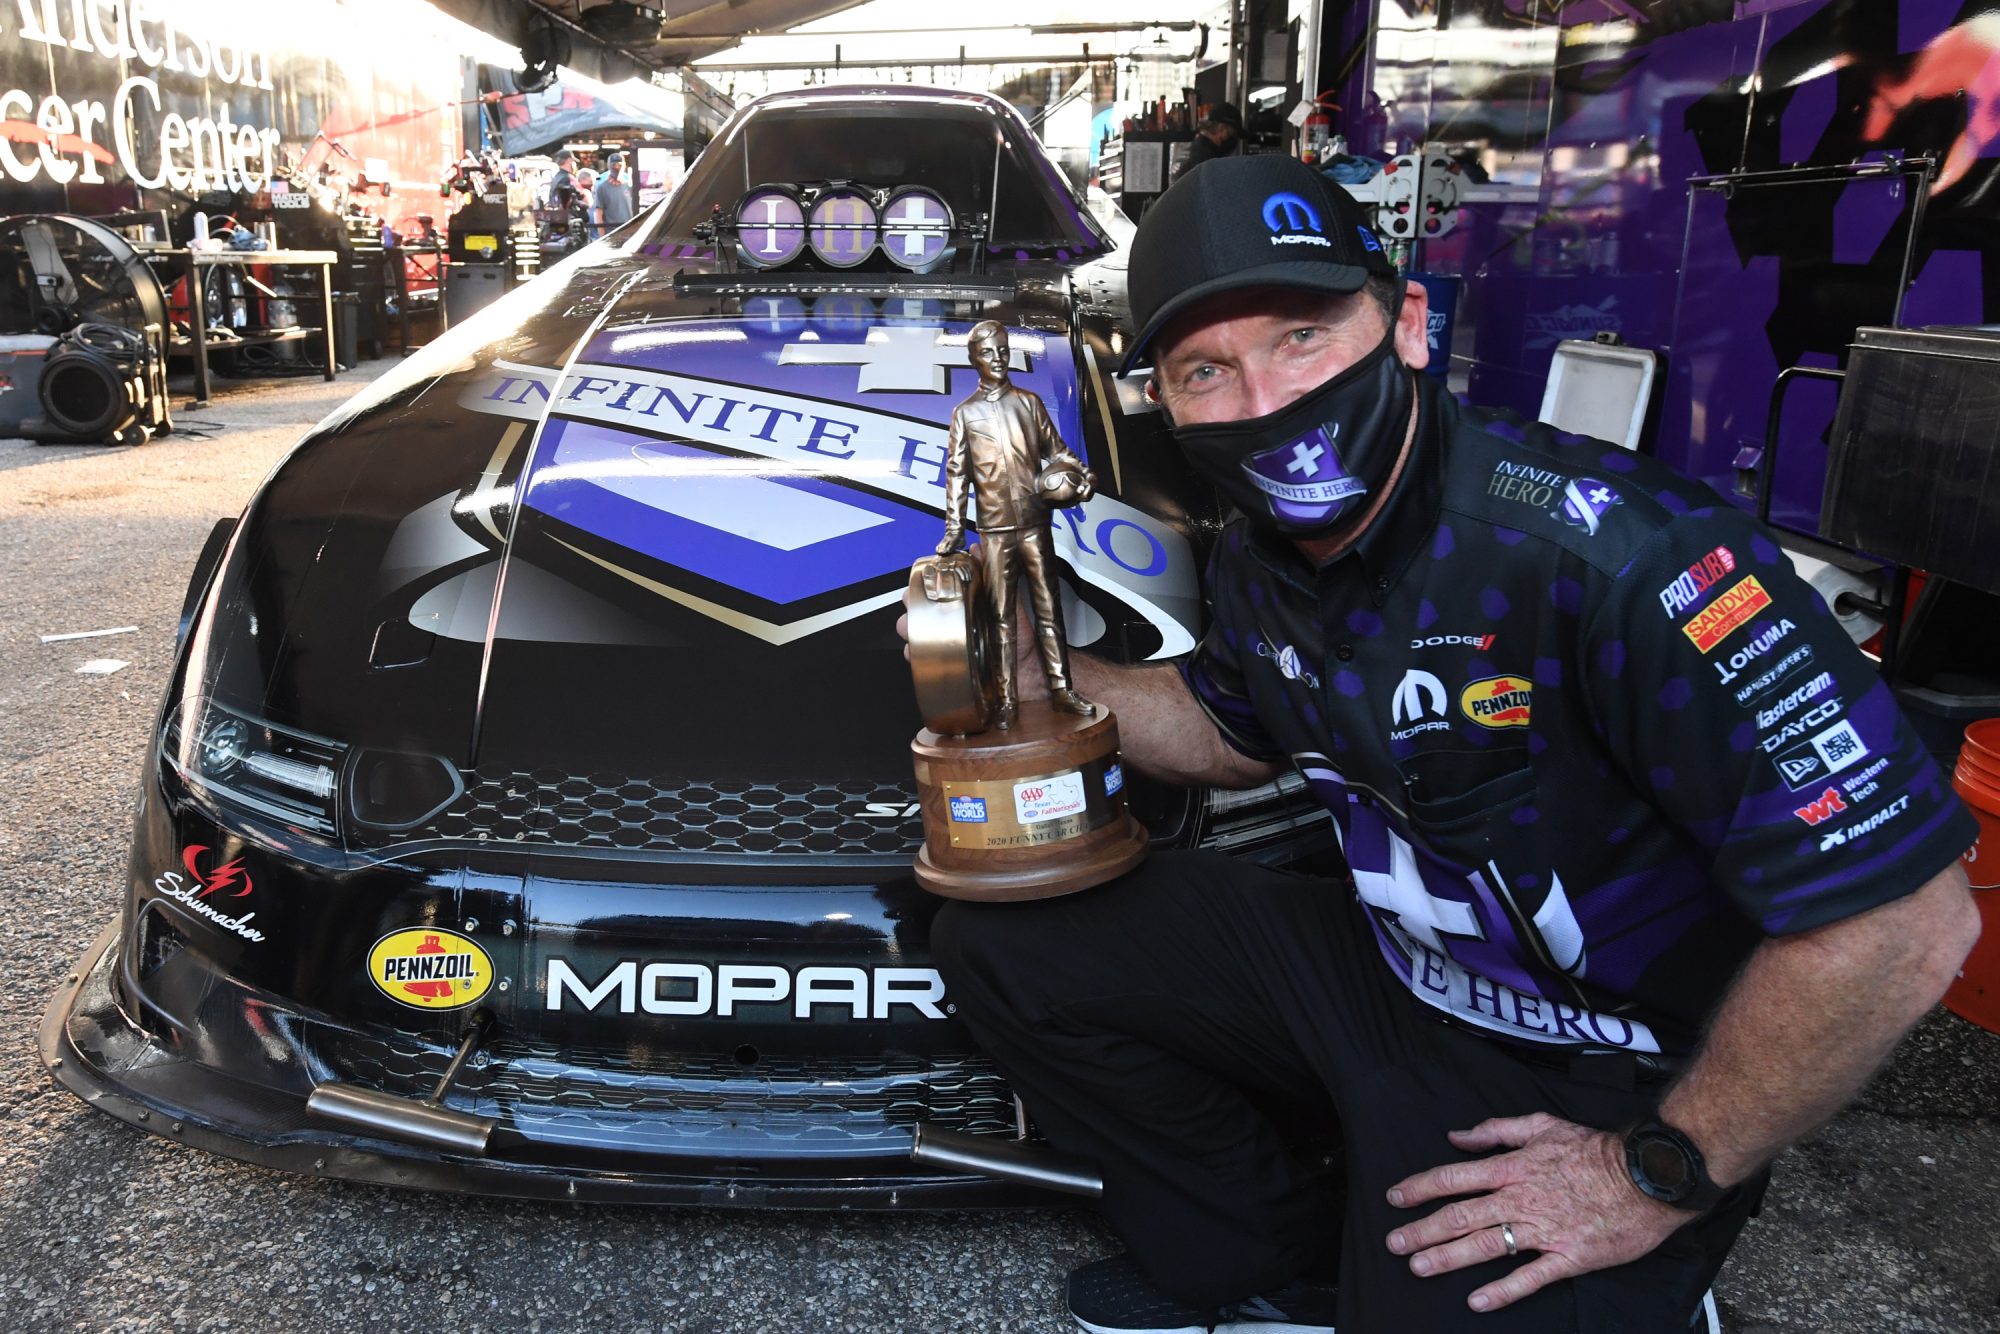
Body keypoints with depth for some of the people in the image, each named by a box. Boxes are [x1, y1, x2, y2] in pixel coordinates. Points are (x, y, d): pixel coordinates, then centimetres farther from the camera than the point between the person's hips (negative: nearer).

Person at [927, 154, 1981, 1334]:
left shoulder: (1607, 551, -30)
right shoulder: (1259, 558, -5)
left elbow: (1903, 918, -28)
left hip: (1589, 1079, -6)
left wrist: (1661, 1176, -19)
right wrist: (1037, 672, 0)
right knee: (1000, 940, 4)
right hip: (1383, 962, 7)